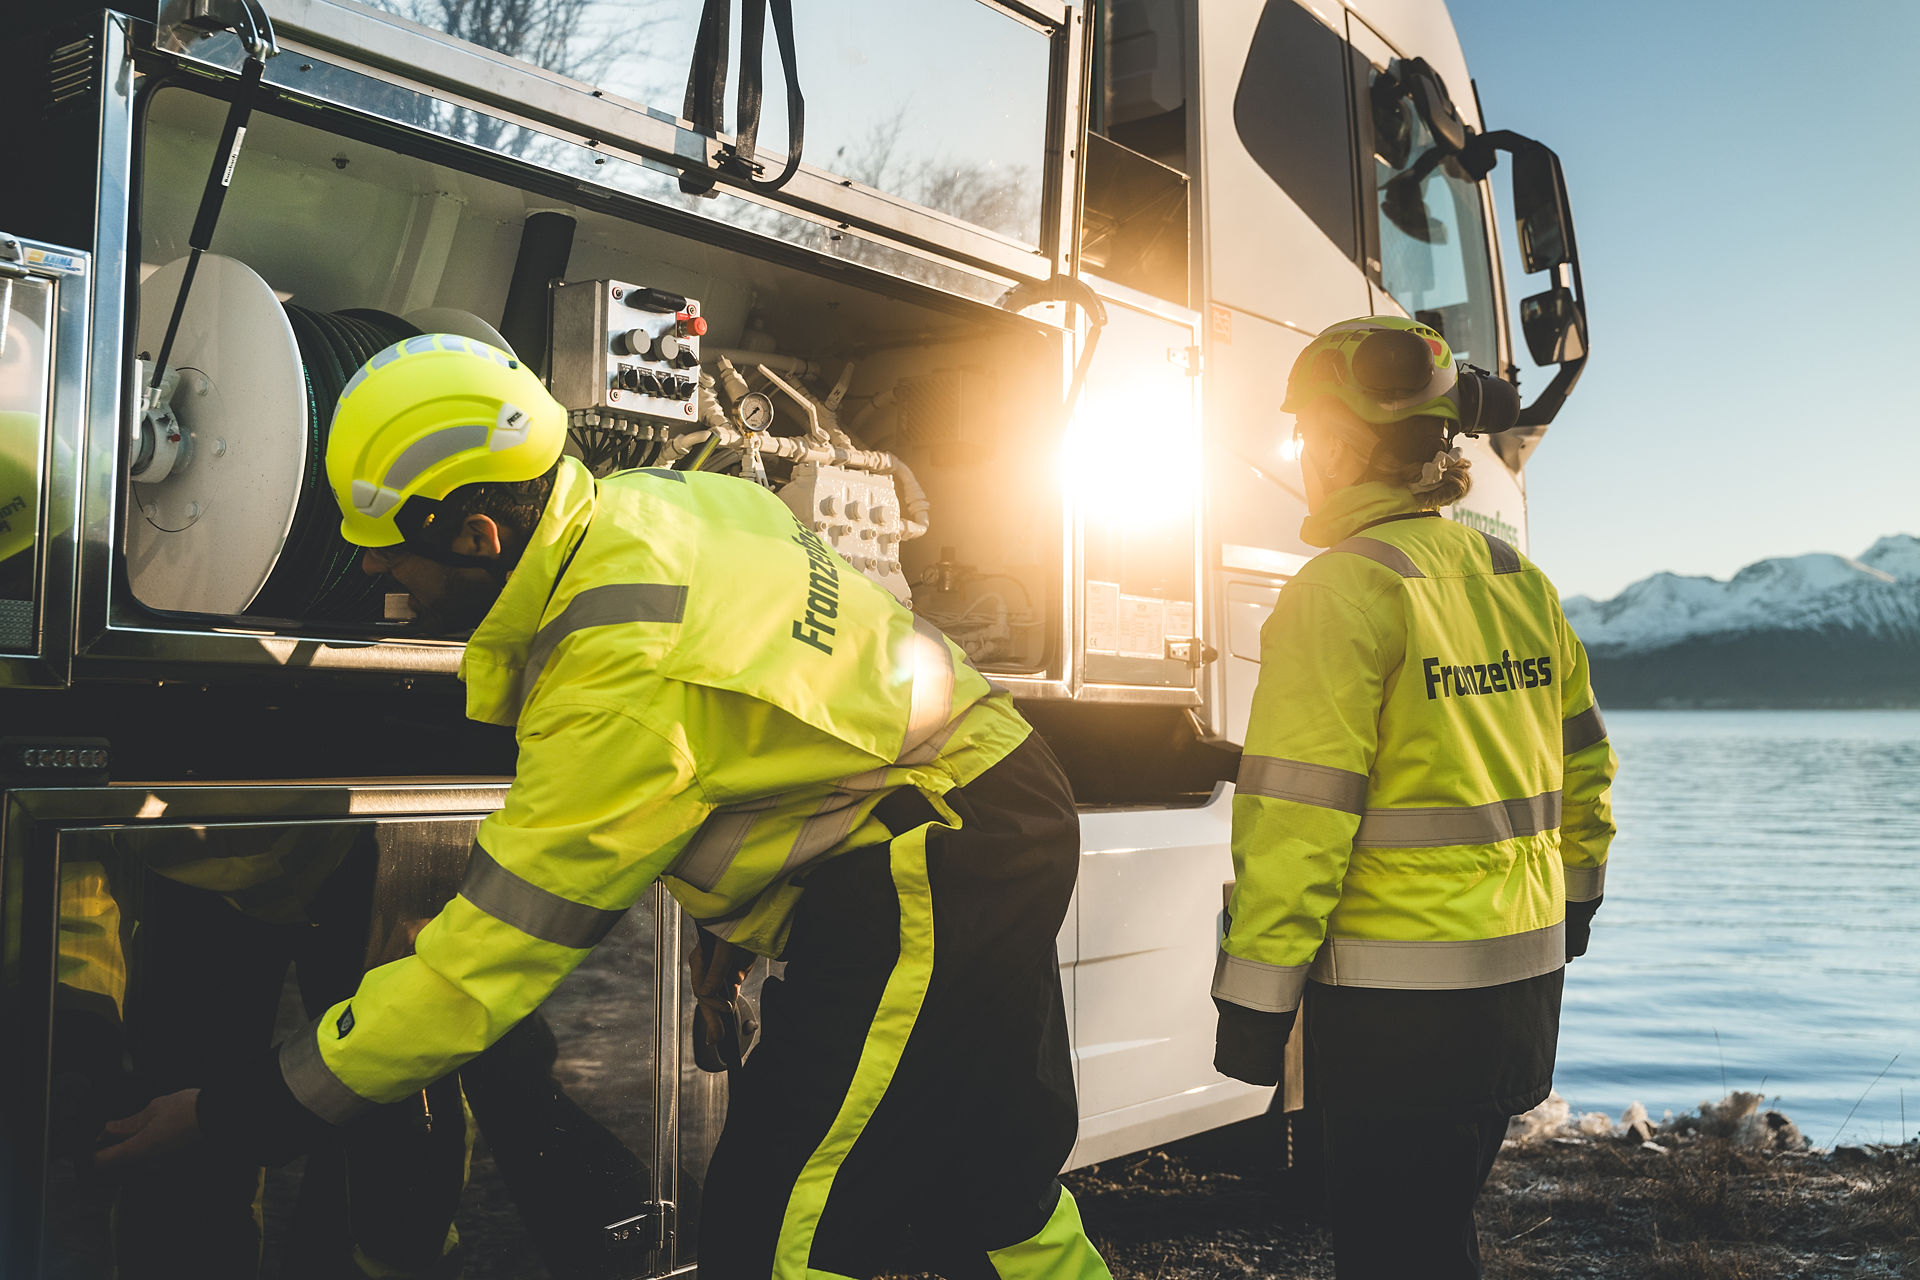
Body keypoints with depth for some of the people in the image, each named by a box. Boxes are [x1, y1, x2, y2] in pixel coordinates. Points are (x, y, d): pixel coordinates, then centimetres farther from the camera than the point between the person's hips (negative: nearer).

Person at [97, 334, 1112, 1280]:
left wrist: (235, 1112, -13)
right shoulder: (640, 501, -1)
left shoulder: (623, 689, -28)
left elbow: (483, 970, -23)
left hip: (926, 880, -10)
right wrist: (733, 906, 20)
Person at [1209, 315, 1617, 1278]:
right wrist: (1572, 896, 31)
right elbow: (1583, 767, 17)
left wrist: (1254, 993, -13)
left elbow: (1299, 812, -19)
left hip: (1400, 1005, -8)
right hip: (1523, 976, 8)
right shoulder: (1519, 583, 8)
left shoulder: (1343, 590, -15)